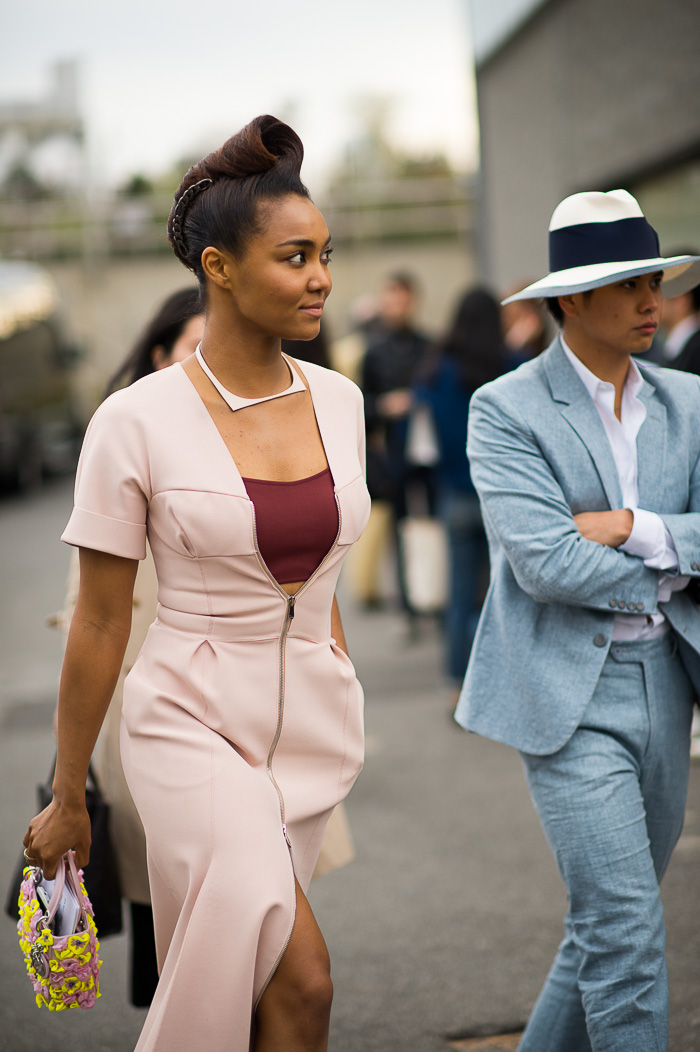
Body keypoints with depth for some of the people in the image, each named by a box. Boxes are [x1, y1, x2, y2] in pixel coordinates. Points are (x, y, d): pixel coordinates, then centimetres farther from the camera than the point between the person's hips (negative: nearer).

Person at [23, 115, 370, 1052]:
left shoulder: (339, 402, 3)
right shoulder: (138, 422, -12)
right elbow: (99, 623, -6)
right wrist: (65, 799, 0)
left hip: (315, 726, 5)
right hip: (194, 723, -5)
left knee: (228, 969, 14)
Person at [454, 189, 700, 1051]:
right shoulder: (506, 411, -7)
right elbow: (542, 562, -17)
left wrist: (629, 526, -14)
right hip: (568, 696, -6)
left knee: (609, 927, 15)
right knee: (626, 926, -10)